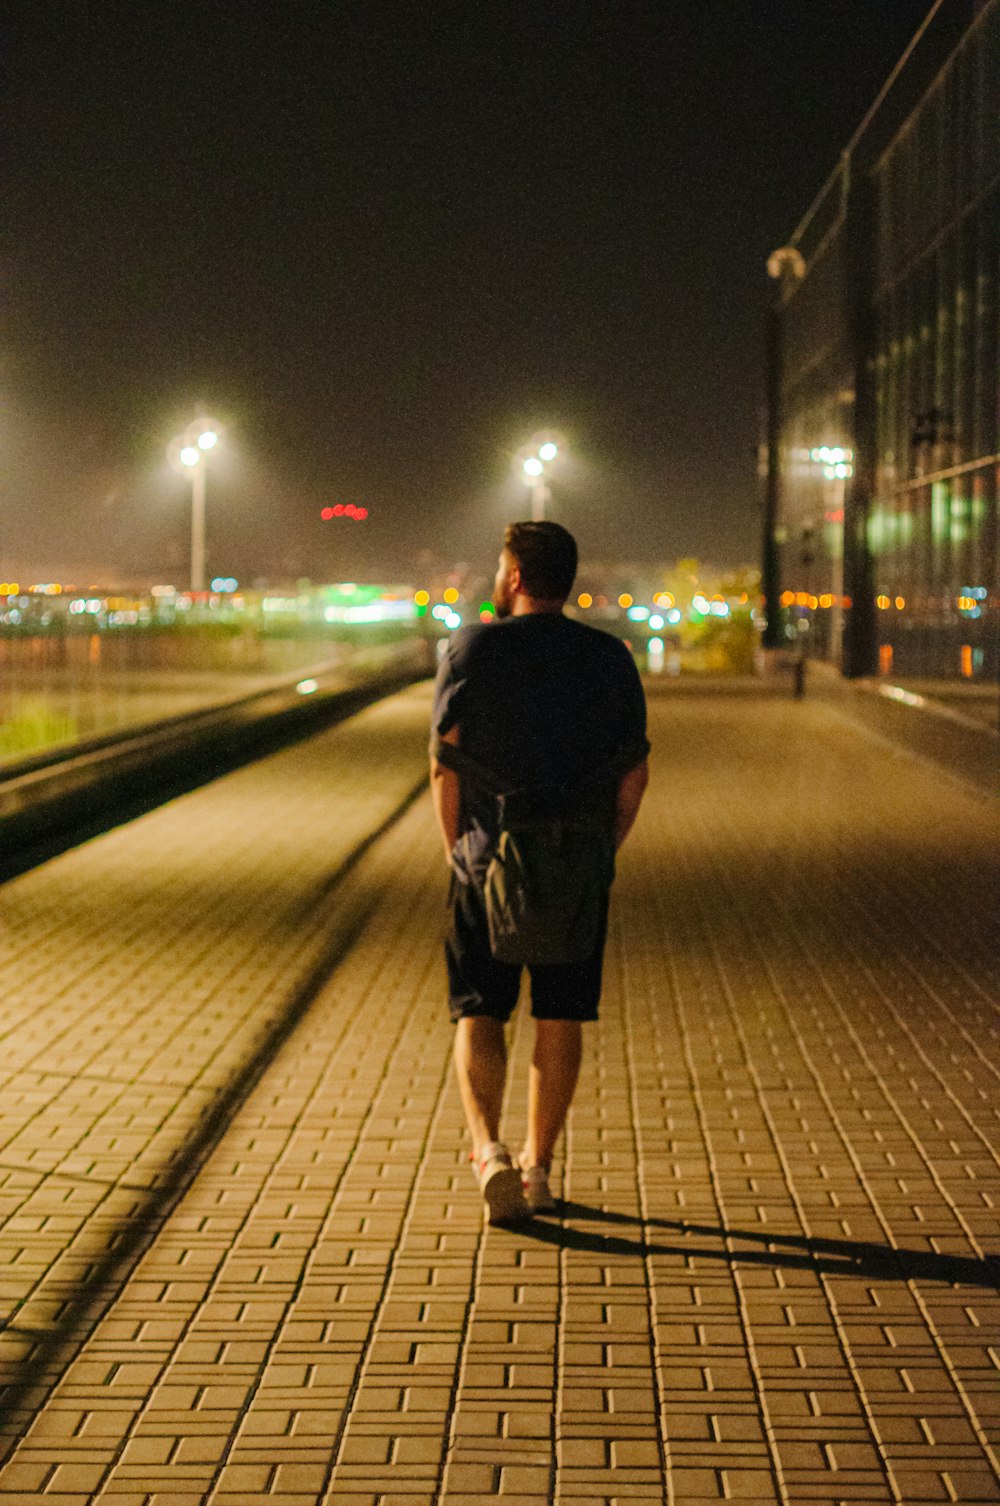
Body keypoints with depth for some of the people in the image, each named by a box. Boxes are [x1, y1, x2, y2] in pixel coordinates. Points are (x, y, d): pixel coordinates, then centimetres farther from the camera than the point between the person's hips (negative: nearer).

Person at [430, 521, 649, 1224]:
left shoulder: (472, 648, -4)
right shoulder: (610, 658, 3)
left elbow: (445, 760, -6)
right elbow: (635, 770, 2)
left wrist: (458, 846, 5)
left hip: (488, 859, -2)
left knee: (479, 1013, 6)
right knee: (560, 1017, 11)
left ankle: (488, 1147, -13)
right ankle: (539, 1167, 16)